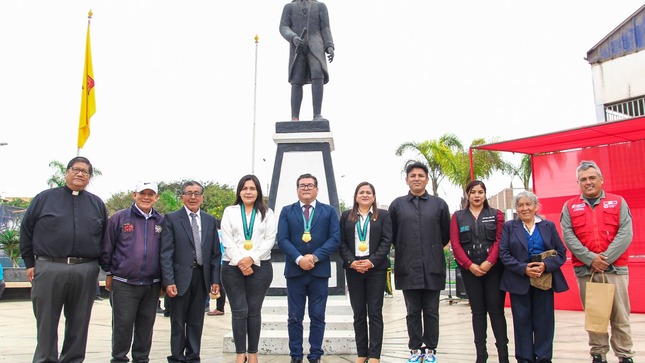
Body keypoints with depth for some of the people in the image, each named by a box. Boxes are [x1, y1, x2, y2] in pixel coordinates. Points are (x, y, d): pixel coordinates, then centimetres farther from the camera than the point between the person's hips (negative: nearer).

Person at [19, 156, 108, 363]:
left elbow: (105, 238, 15)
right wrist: (29, 263, 4)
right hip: (48, 269, -2)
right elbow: (26, 230, 8)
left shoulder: (97, 204, 12)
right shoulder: (44, 198, 6)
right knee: (46, 324, 5)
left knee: (78, 324, 9)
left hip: (86, 272, 2)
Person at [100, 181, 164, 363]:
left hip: (152, 285, 3)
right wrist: (109, 274, 3)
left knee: (146, 326, 11)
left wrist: (164, 279, 10)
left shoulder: (161, 222, 7)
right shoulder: (119, 218, -1)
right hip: (124, 284, -2)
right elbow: (107, 248, 3)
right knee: (122, 325, 4)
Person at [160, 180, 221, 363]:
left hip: (202, 277, 3)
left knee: (196, 322, 11)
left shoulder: (210, 220, 10)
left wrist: (215, 279, 2)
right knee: (178, 322, 6)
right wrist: (168, 281, -13)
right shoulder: (171, 218, -1)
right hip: (181, 278, -3)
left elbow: (216, 253, 9)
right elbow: (166, 253, -6)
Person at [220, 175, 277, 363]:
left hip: (259, 267, 0)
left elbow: (270, 240, -1)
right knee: (239, 311, 0)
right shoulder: (230, 211, 9)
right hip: (233, 267, 0)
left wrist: (251, 258, -12)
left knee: (254, 310, 4)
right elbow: (227, 240, 1)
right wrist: (240, 262, -11)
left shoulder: (267, 213, 9)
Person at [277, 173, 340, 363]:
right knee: (295, 317, 6)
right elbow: (282, 240, -2)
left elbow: (335, 239, -3)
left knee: (318, 317, 6)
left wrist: (315, 257, -14)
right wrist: (299, 259, -16)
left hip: (320, 271, 0)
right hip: (294, 270, 0)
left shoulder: (329, 211, 7)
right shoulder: (287, 211, 8)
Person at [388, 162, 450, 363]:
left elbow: (446, 234, 10)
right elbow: (392, 234, 11)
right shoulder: (397, 205, 5)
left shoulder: (439, 204, 4)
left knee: (431, 312, 7)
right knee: (413, 312, 8)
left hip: (432, 267, 0)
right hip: (408, 267, 0)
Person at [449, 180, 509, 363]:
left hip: (493, 269, -1)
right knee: (477, 311, 6)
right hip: (470, 270, 1)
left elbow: (500, 241, -3)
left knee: (496, 310, -1)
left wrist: (489, 262, -15)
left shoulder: (496, 214, 7)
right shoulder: (458, 217, 9)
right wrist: (470, 265, -11)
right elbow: (455, 244, 0)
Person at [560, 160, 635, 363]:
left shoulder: (618, 202, 7)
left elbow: (626, 233, -3)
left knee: (620, 315, 2)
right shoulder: (570, 207, 8)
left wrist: (606, 258, -13)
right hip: (584, 270, 1)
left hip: (615, 269, -1)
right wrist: (590, 259, -13)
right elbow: (568, 236, -2)